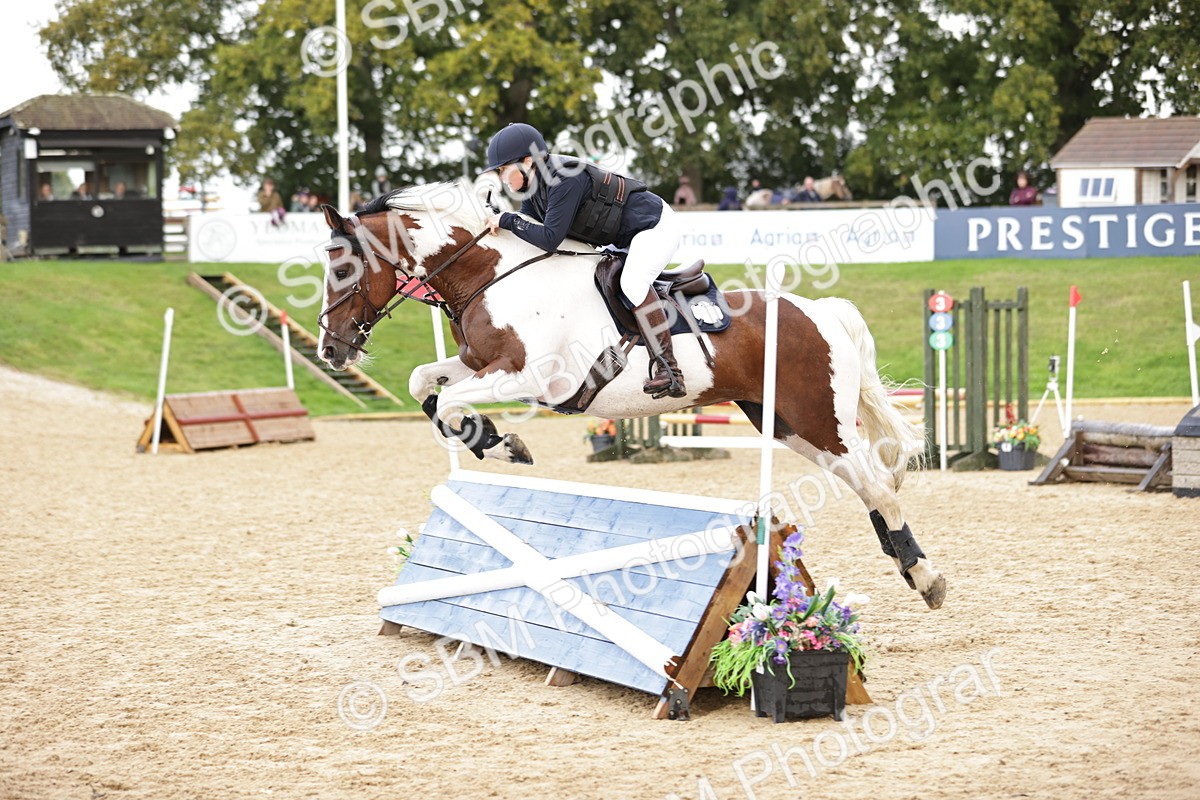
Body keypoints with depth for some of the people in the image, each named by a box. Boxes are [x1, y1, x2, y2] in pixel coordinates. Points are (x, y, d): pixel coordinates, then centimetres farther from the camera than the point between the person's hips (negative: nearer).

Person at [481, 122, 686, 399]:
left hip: (655, 226, -11)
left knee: (632, 282, -32)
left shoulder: (564, 179, -28)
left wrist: (507, 220, -23)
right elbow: (528, 227, 9)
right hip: (624, 239, 11)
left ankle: (668, 371, -34)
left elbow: (550, 238, -31)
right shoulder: (534, 186, 1)